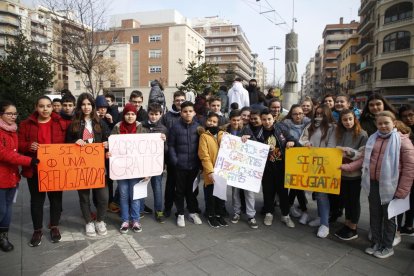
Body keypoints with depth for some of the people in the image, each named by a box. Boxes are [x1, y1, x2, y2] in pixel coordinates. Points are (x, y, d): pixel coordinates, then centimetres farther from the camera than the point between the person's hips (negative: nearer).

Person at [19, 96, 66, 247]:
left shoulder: (60, 123, 0)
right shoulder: (27, 124, 1)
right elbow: (20, 144, 1)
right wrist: (29, 146, -19)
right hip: (35, 168, 0)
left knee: (56, 198, 10)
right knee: (36, 200, 9)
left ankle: (54, 227, 28)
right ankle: (37, 230, 25)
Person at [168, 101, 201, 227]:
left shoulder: (198, 127, 1)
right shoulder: (175, 127, -5)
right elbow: (171, 146, -2)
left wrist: (200, 161, 0)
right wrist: (175, 162, -10)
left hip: (194, 165, 2)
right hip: (180, 165, -1)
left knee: (192, 189, 13)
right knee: (180, 190, 10)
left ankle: (193, 212, 28)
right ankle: (180, 214, 23)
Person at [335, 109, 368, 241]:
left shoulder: (362, 134, -10)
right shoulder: (340, 133, 5)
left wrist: (349, 151, -26)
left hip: (355, 173, -5)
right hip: (342, 172, 5)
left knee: (354, 200, 7)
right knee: (346, 199, 15)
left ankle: (353, 229, 21)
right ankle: (347, 225, 30)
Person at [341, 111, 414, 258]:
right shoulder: (373, 138, 7)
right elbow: (364, 159, 12)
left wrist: (402, 190, -13)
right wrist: (347, 166, 0)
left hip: (389, 185, -4)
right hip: (373, 184, 4)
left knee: (388, 216, 11)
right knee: (374, 215, 15)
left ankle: (387, 247, 28)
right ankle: (376, 242, 32)